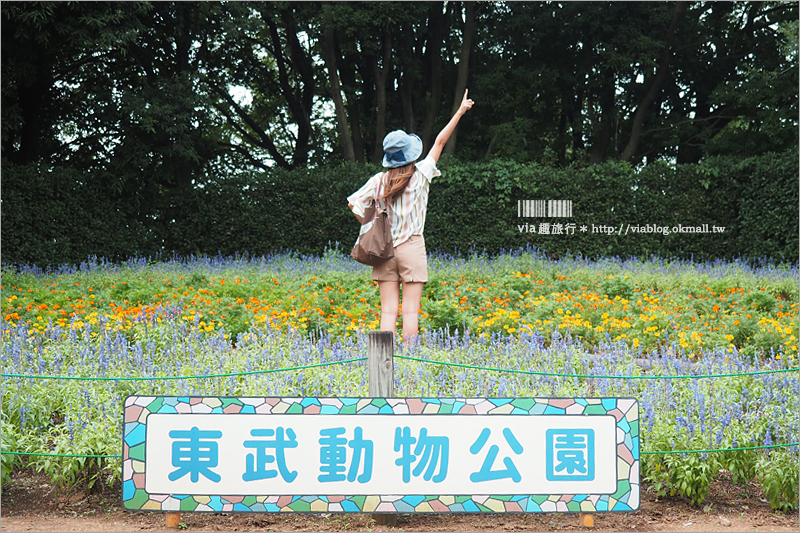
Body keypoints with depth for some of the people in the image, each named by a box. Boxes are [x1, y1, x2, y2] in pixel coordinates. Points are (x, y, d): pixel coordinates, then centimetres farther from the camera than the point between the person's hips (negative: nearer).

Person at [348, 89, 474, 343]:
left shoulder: (379, 180, 1)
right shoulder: (420, 175, -4)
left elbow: (353, 202, 0)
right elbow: (440, 142, 4)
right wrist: (460, 112, 14)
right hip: (411, 248, -3)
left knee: (388, 310, 2)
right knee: (410, 310, -1)